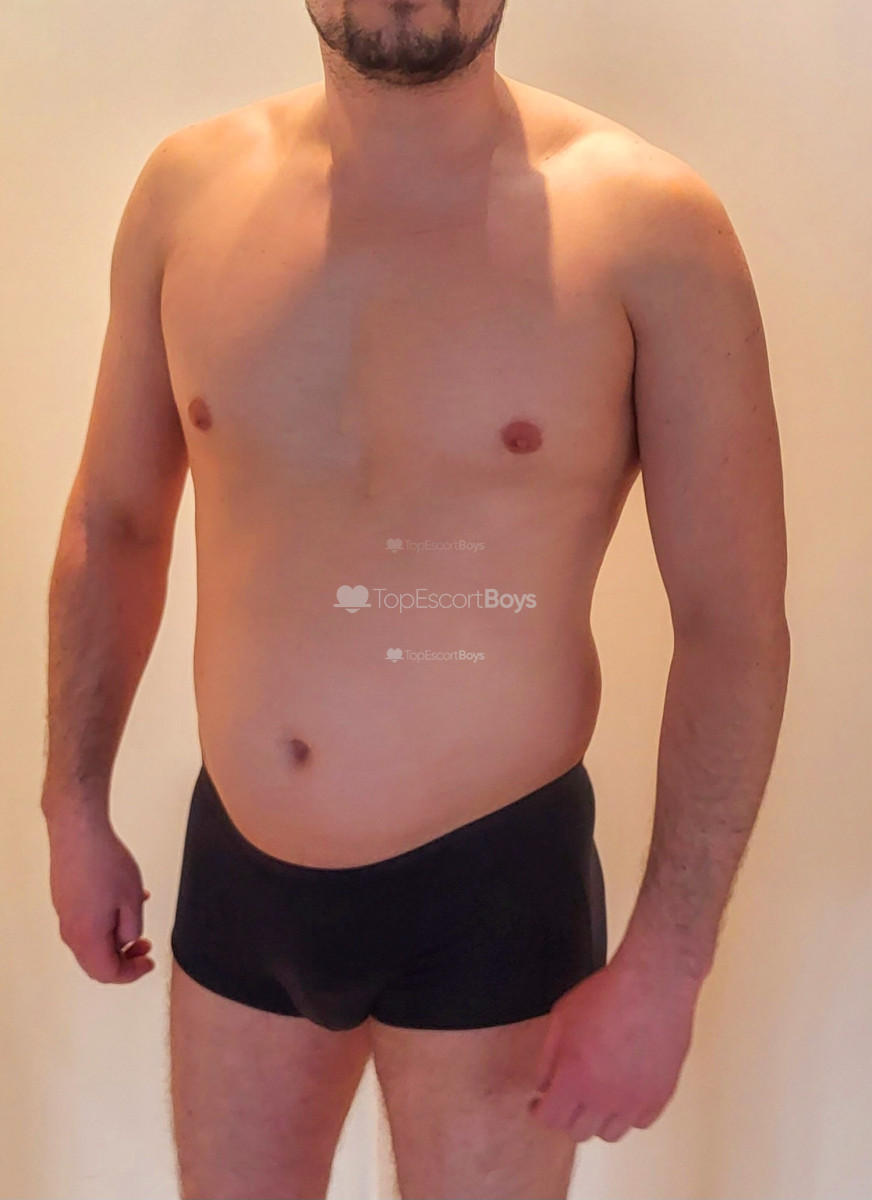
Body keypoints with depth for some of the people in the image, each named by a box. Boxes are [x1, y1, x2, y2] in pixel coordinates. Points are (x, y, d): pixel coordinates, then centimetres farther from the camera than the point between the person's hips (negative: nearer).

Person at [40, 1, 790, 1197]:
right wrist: (75, 808, 9)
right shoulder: (190, 186, -3)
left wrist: (664, 966, -12)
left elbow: (735, 627, -10)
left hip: (491, 887, -3)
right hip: (236, 869, 4)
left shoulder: (647, 222, -13)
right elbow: (112, 524, 8)